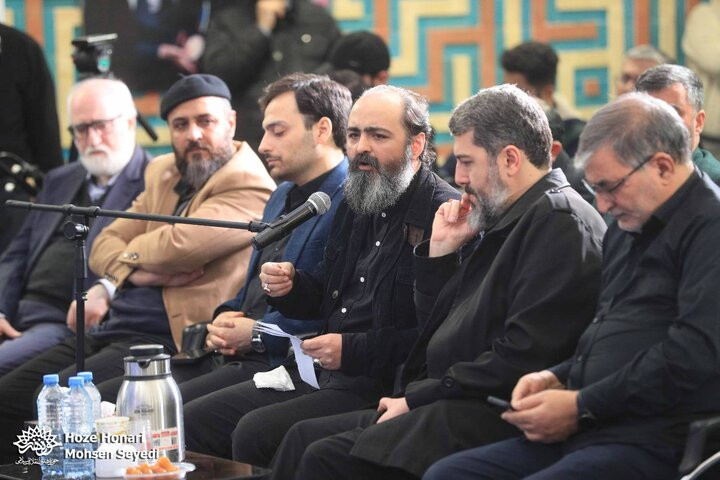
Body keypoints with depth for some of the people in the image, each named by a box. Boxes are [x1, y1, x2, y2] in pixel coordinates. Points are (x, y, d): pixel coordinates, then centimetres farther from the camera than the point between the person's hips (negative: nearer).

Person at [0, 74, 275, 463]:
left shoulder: (250, 186, -9)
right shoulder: (162, 173, 19)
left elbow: (180, 245, -22)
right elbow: (105, 244, 13)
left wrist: (130, 255, 0)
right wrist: (136, 270, -10)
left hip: (166, 341, -9)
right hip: (110, 329, 9)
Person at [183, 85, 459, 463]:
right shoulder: (354, 203, 15)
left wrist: (354, 351, -20)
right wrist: (288, 286, 5)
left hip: (380, 387, -9)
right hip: (321, 371, 9)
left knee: (256, 431, -25)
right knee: (195, 419, -1)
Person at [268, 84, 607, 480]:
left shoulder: (561, 222, -11)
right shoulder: (507, 224, 21)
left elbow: (522, 358, -21)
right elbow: (438, 334, 25)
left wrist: (417, 398, -14)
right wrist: (440, 254, 11)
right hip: (449, 406, 10)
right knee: (305, 438, 3)